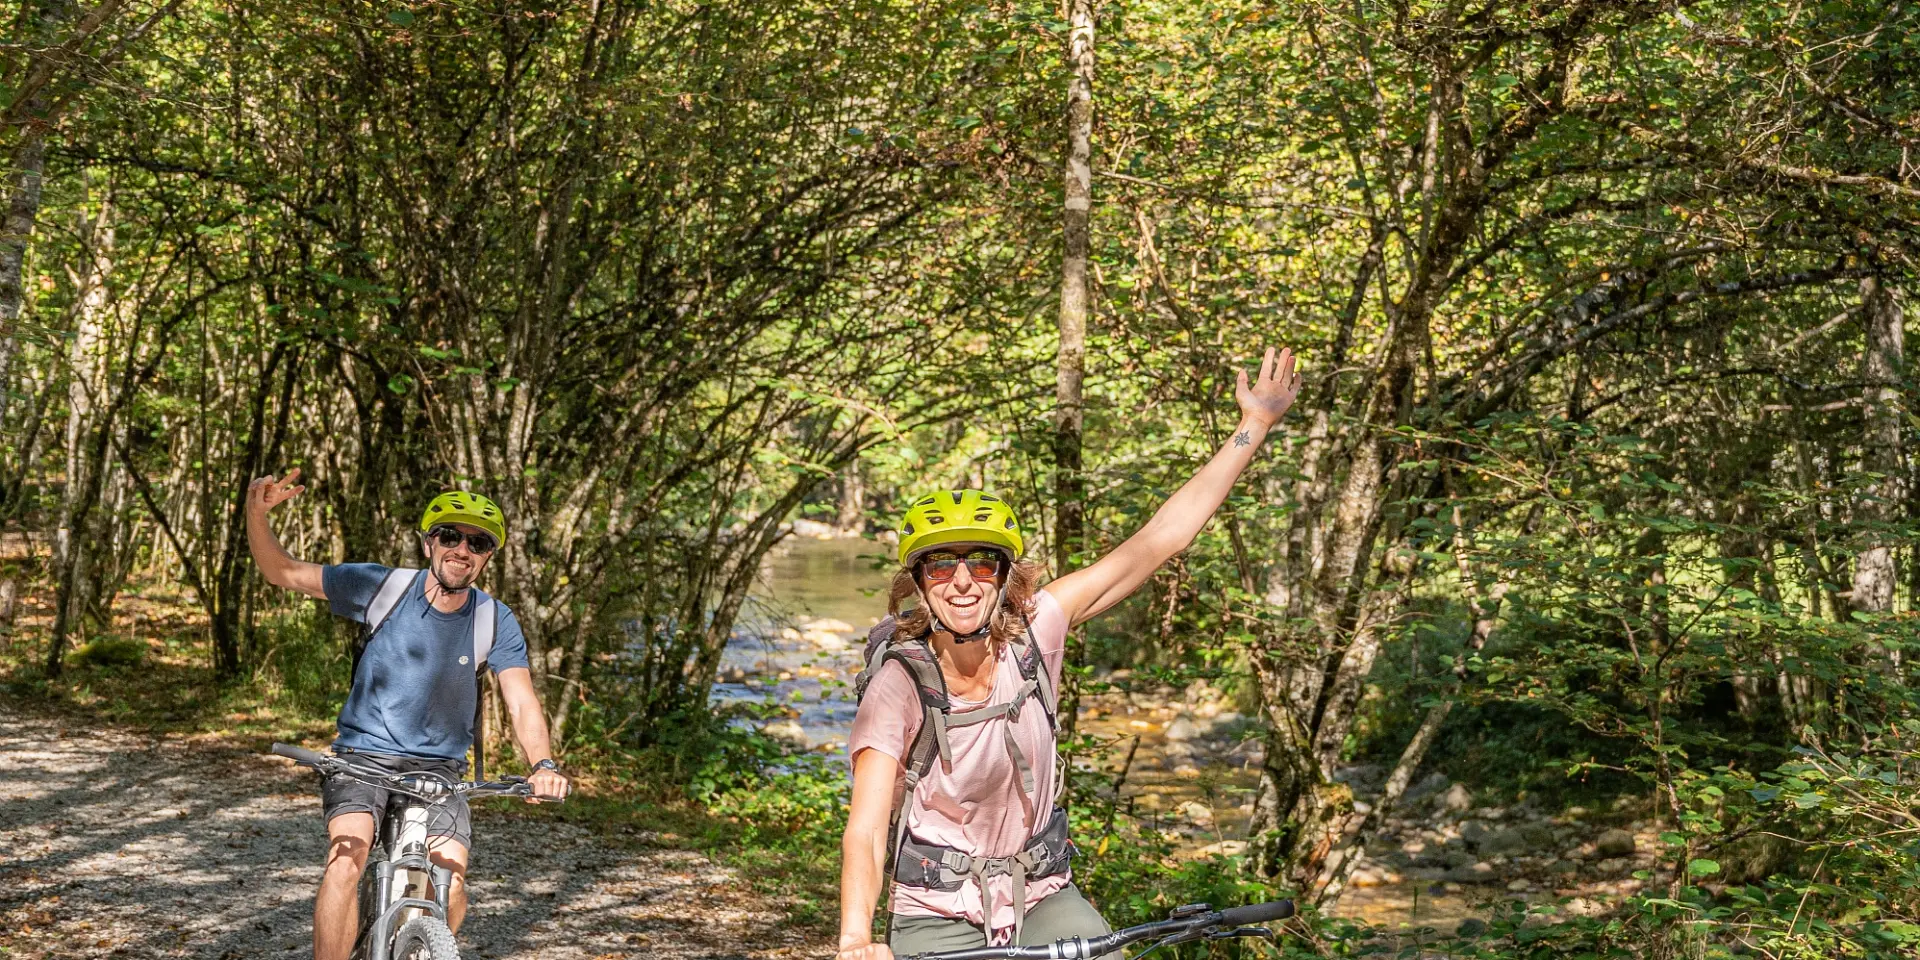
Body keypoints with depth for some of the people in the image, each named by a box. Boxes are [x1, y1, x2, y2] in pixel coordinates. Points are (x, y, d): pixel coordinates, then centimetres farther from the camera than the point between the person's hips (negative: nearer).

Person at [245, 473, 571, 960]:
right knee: (348, 856, -28)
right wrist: (257, 512, -24)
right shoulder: (384, 586, -10)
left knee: (450, 887, -15)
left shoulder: (496, 621, -8)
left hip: (439, 768, 1)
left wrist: (543, 765, -32)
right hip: (364, 755, -1)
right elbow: (282, 572, -6)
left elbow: (522, 703, -12)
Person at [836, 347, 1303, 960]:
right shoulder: (898, 685, -21)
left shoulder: (1033, 630, -11)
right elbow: (864, 834, -28)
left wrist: (1255, 425, -11)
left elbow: (1159, 540, -10)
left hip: (1044, 901, 4)